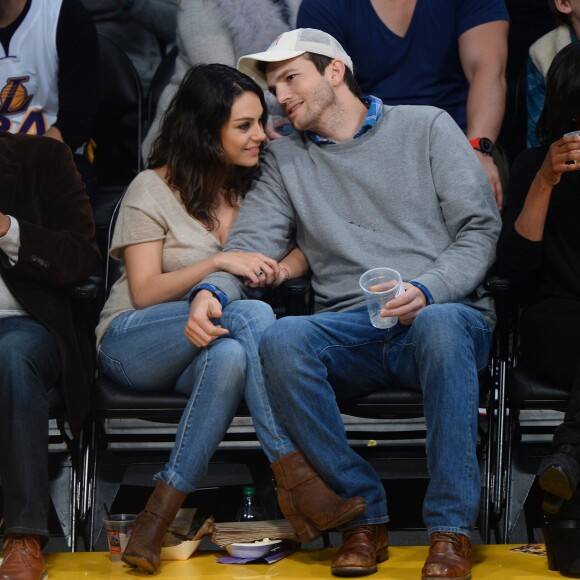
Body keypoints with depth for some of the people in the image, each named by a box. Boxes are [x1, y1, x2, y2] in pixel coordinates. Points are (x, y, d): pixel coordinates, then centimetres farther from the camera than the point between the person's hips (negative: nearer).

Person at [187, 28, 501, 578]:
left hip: (443, 313, -2)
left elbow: (480, 229, 3)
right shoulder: (285, 158, 21)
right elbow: (251, 241, 7)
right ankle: (364, 514, -21)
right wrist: (211, 291, -17)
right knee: (280, 340, -31)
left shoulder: (427, 127, 12)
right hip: (348, 332, 2)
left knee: (439, 325, -39)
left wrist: (425, 291, -15)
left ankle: (451, 528, -32)